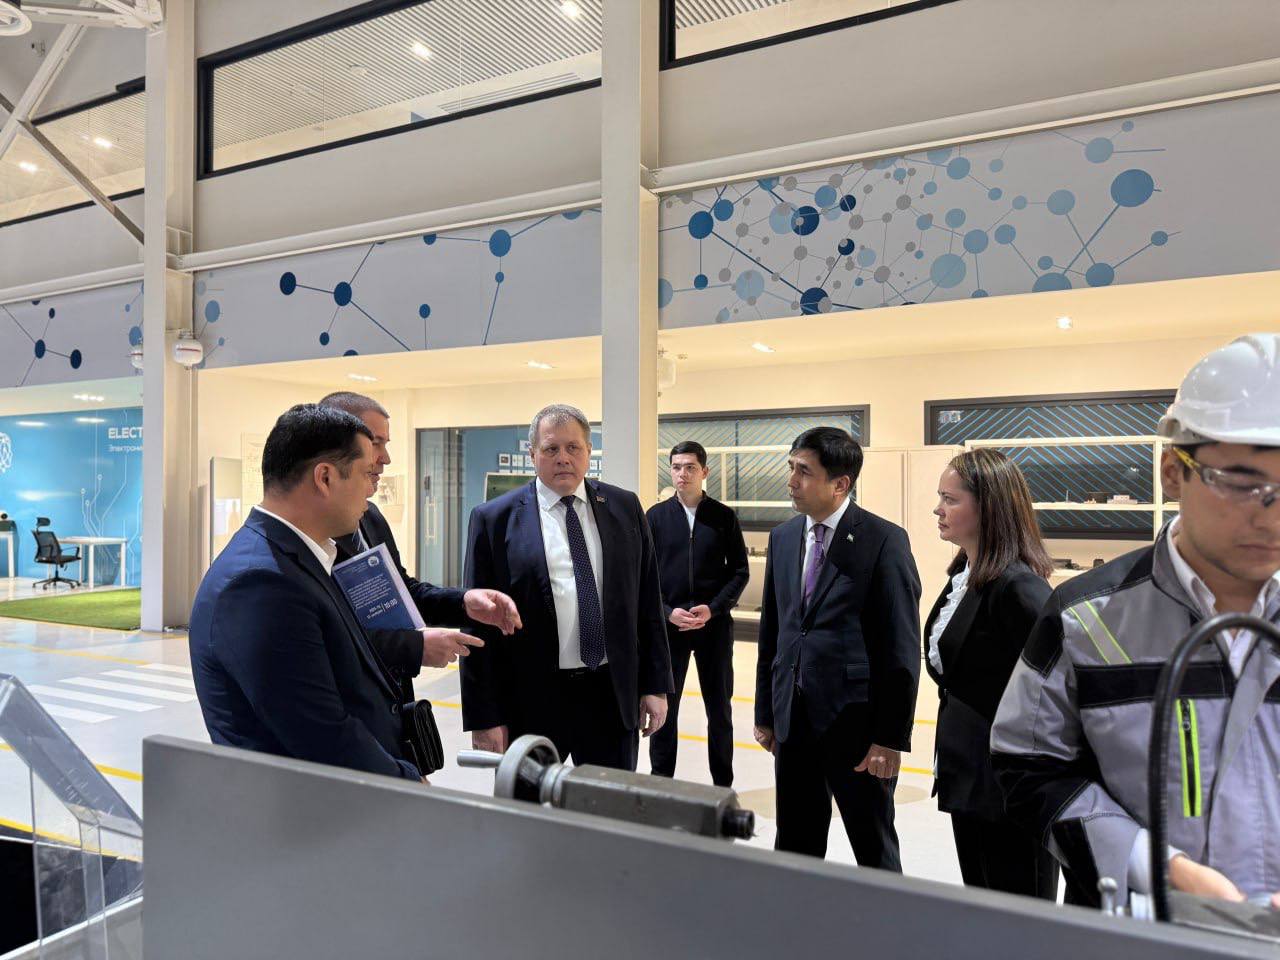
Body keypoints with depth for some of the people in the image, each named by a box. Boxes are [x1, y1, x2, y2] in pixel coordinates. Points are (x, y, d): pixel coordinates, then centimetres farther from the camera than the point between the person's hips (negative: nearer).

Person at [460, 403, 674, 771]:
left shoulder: (625, 508, 4)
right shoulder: (494, 519, -4)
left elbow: (648, 603, 7)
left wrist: (656, 685, 3)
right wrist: (483, 718, -6)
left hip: (612, 695, 3)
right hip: (530, 700, -2)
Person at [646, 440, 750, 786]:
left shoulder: (724, 517, 0)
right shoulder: (656, 516, 1)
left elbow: (739, 571, 1)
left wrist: (712, 609, -12)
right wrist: (668, 612, -12)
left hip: (714, 625, 0)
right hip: (668, 625, 0)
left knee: (720, 710, 10)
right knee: (664, 707, 7)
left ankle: (723, 786, 24)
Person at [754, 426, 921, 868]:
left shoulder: (884, 540, -11)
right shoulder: (782, 537, 6)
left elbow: (902, 647, -11)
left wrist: (891, 737, -12)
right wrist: (765, 712, 13)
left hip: (855, 720, -5)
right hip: (793, 717, 5)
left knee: (874, 847, 13)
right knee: (794, 843, 17)